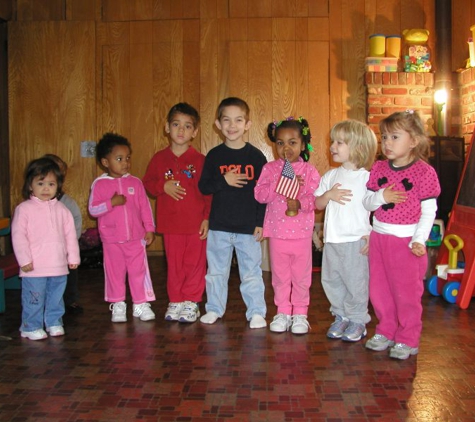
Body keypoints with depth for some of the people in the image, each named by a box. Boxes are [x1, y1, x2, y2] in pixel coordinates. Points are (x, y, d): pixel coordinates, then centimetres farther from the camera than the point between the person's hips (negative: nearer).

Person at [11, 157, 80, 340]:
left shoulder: (61, 209, 7)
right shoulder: (24, 209, -6)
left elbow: (70, 234, 9)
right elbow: (18, 236, -8)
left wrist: (73, 257, 6)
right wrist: (24, 259, -13)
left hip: (59, 265, 4)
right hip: (34, 267, -4)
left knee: (56, 297, 15)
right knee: (34, 299, 4)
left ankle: (54, 323, 30)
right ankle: (31, 327, 18)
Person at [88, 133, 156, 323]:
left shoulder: (135, 182, 2)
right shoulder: (99, 184, -4)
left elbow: (145, 207, 4)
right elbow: (93, 209, -7)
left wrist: (149, 228, 1)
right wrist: (111, 203, -20)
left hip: (136, 237, 1)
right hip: (111, 239, -1)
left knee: (139, 270, 4)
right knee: (115, 271, 8)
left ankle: (141, 304, 15)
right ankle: (117, 305, 21)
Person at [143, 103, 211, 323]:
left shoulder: (200, 160, -3)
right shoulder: (159, 158, 5)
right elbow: (148, 182, 10)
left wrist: (207, 217, -7)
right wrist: (163, 186, -10)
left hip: (196, 222, -2)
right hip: (170, 222, 2)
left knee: (195, 263, 4)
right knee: (174, 263, 10)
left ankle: (191, 302, 17)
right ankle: (175, 301, 22)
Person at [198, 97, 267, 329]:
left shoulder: (256, 156, -2)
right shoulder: (214, 155, 1)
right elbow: (203, 186, 1)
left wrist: (260, 222, -4)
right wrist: (224, 181, -16)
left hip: (248, 226, -2)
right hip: (219, 225, 2)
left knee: (251, 272, 5)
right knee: (216, 270, 13)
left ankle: (256, 312, 16)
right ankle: (214, 308, 27)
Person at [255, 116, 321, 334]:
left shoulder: (309, 170, -3)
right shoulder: (270, 168, 1)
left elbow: (315, 199, -10)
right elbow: (259, 194, -9)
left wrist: (299, 203, -29)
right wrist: (280, 185, -22)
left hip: (301, 232, -1)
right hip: (277, 232, 1)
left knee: (301, 275, 9)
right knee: (280, 275, 12)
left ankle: (300, 313, 23)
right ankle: (283, 312, 25)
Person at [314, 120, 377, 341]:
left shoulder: (367, 177, -7)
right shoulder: (330, 176, 9)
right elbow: (317, 203, 9)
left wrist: (372, 234, -14)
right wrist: (328, 195, -11)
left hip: (356, 241, -6)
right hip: (332, 239, 6)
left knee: (355, 282, 2)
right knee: (331, 280, 12)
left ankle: (358, 320, 19)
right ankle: (341, 316, 29)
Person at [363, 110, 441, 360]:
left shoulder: (424, 172, -10)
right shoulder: (379, 169, 4)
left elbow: (429, 211, -10)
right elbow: (367, 203, 6)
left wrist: (419, 240, -18)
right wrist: (381, 196, -16)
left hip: (407, 241, -5)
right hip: (379, 237, 6)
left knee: (406, 291, 4)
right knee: (379, 289, 14)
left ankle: (407, 339, 18)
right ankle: (386, 332, 30)